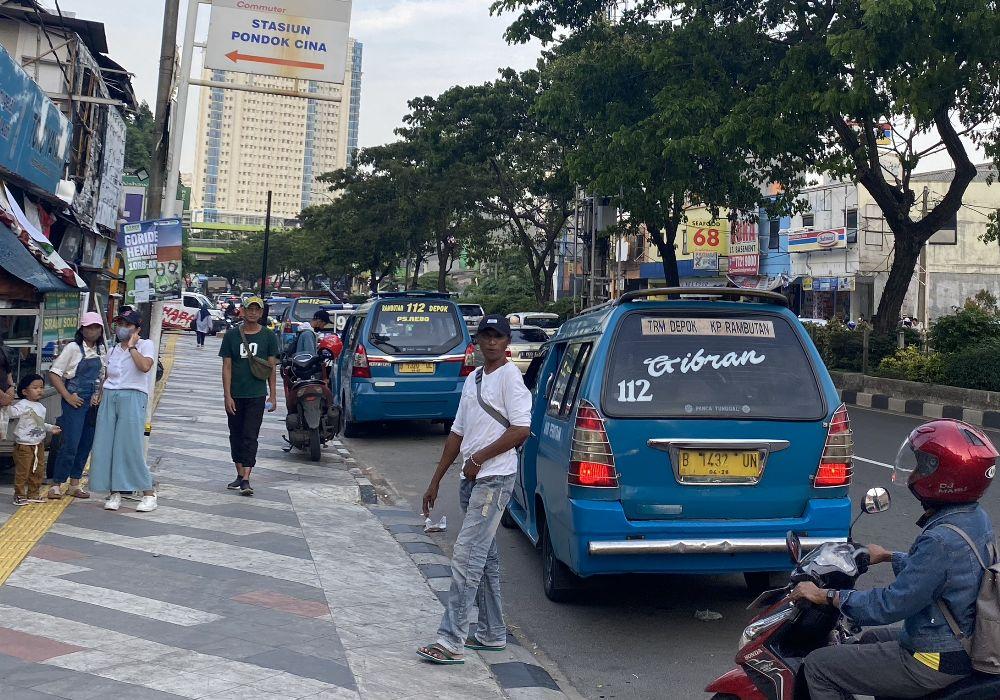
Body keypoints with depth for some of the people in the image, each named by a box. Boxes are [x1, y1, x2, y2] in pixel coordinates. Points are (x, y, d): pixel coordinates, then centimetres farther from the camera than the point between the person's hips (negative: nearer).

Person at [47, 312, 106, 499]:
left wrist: (99, 396, 4)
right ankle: (56, 485, 1)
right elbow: (53, 374, -8)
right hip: (75, 402, -6)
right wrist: (67, 396, -13)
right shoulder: (73, 348, -7)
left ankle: (74, 485, 18)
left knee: (86, 445, 8)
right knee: (70, 445, -9)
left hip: (93, 403, 6)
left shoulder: (101, 351, 10)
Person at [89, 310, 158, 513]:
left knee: (131, 446, -10)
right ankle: (114, 493, 10)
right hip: (109, 397, 6)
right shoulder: (113, 350, 19)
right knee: (106, 446, 1)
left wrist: (132, 346, -11)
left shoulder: (145, 345, 1)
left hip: (132, 397, -6)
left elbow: (145, 366, -19)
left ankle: (149, 493, -1)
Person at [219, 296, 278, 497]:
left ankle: (246, 480, -11)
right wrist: (227, 396, -5)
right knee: (236, 435, 10)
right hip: (235, 395, 2)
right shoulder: (232, 335, 3)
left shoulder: (268, 337, 3)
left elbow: (271, 368, 6)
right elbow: (227, 367, 2)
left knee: (250, 437, -8)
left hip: (257, 395, -2)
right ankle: (240, 475, 22)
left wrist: (273, 396, 1)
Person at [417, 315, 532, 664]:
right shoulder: (473, 379, 17)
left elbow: (521, 430, -17)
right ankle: (492, 633, 24)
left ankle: (451, 641, -10)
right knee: (485, 557, 14)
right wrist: (436, 481, 18)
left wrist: (478, 458, -14)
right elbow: (458, 433, 19)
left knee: (467, 556, -12)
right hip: (471, 479, 9)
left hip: (495, 478, -9)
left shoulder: (510, 377, -9)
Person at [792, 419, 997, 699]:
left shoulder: (941, 540, -30)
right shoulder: (976, 517, 0)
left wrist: (827, 596, -15)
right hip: (964, 642, 10)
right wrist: (889, 557, 31)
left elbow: (891, 605, -25)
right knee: (870, 639, 33)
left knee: (818, 665, -4)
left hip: (935, 663, -10)